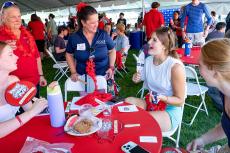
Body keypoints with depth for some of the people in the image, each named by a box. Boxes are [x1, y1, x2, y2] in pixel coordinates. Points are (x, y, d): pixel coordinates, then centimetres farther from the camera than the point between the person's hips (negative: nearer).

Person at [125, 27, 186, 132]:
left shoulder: (175, 66, -22)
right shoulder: (148, 60, -3)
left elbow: (180, 101, -14)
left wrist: (163, 98, -33)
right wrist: (137, 79, -10)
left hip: (170, 111, -5)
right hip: (151, 104, 6)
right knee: (127, 102, -18)